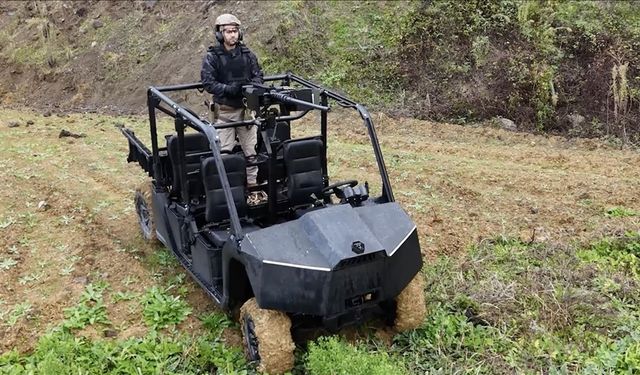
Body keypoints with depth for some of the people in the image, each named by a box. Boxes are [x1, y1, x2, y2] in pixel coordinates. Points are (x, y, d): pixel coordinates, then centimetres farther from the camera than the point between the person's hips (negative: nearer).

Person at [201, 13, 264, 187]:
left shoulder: (247, 54, 5)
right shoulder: (212, 57, -6)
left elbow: (258, 75, 8)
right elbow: (208, 82, -12)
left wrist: (253, 85, -14)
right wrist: (228, 89, -26)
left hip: (246, 109, 3)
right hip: (224, 111, -3)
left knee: (252, 152, 8)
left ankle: (252, 185, 19)